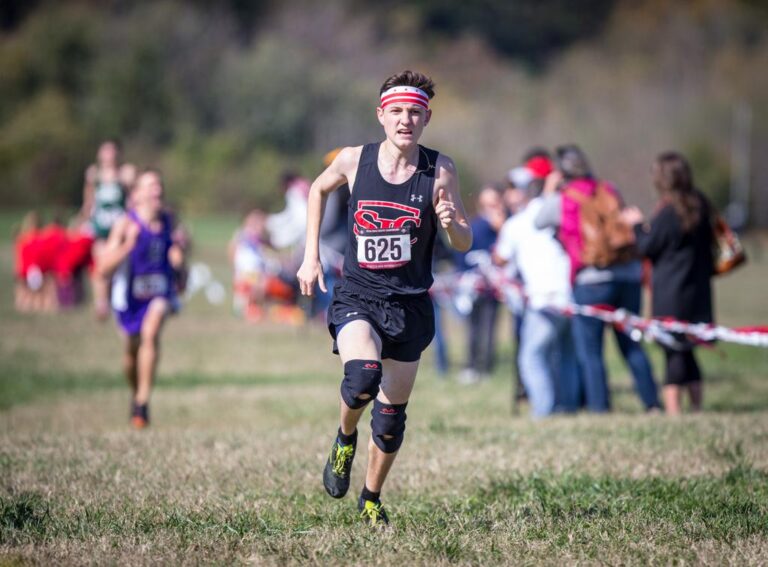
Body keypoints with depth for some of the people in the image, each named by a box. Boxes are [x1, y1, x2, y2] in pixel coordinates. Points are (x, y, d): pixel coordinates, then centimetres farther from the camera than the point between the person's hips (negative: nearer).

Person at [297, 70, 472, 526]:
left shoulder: (440, 170, -8)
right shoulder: (354, 160, -5)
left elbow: (464, 244, -3)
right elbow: (320, 189, 16)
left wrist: (451, 223, -26)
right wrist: (311, 256, 12)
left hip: (411, 305, 1)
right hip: (357, 296, -1)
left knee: (391, 416, 8)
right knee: (363, 375, -30)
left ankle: (372, 498, 34)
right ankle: (345, 438, 3)